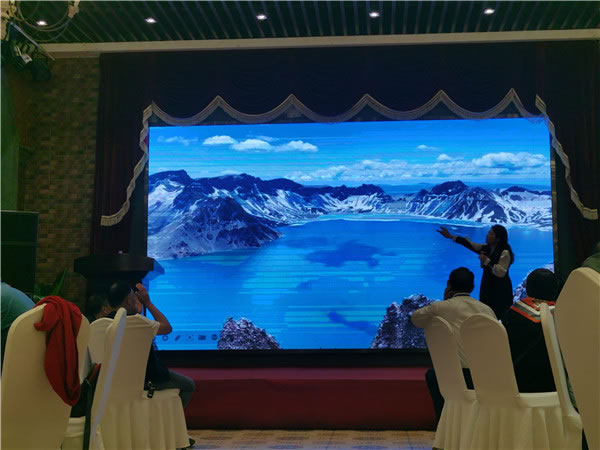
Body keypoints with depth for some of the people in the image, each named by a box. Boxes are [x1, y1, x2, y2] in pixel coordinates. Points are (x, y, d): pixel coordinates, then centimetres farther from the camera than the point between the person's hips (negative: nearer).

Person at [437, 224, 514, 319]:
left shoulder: (505, 252, -16)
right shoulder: (486, 248, 7)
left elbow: (501, 273, -24)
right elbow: (470, 244, 10)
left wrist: (487, 261, -26)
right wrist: (451, 236, 8)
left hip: (500, 292, -8)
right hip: (487, 288, 8)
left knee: (497, 317, -7)